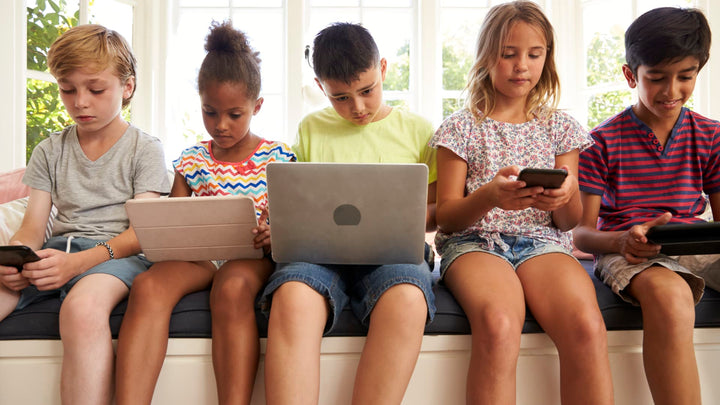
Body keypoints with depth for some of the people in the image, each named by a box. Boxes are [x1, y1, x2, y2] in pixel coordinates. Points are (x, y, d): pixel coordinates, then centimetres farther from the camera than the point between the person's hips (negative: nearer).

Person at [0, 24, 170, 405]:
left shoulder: (144, 149, 5)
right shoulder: (50, 151, 18)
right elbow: (32, 228, 11)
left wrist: (79, 262, -22)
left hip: (117, 253, -4)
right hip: (57, 250, 4)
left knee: (83, 306, -39)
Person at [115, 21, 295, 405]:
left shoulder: (278, 157, 7)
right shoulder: (191, 160, 14)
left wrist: (277, 236, -17)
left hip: (252, 255, -2)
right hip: (198, 254, 3)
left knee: (233, 289, -39)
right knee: (148, 285, -31)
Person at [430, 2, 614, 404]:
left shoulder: (560, 127, 14)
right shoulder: (462, 128, 7)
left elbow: (570, 221, 12)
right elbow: (446, 217, 3)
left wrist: (565, 197, -13)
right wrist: (489, 197, -19)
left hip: (543, 241, 2)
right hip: (475, 240, -2)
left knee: (587, 325, -31)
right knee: (498, 324, -36)